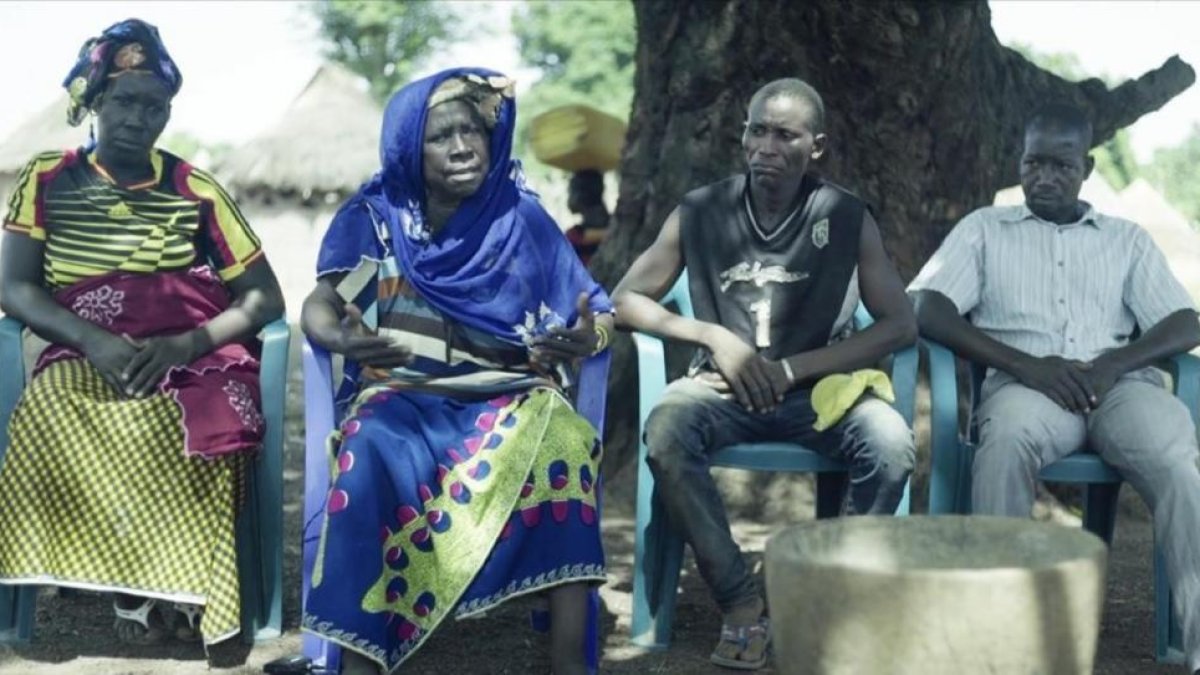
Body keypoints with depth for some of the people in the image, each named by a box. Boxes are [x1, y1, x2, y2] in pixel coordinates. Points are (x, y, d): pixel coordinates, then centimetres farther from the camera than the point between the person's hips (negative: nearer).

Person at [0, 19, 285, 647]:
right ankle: (138, 587, -23)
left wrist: (184, 344, -16)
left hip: (188, 357, 0)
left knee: (173, 430, -36)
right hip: (82, 355, 1)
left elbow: (264, 298, 2)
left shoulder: (196, 190, 5)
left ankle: (177, 586, -18)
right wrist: (94, 341, -19)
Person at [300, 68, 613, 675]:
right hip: (403, 392, 0)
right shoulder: (375, 215, 5)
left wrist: (586, 337, -23)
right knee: (372, 451, -36)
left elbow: (595, 317, 3)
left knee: (564, 443, -33)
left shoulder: (522, 218, 6)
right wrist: (341, 338, -28)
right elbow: (319, 305, -3)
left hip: (508, 393, 1)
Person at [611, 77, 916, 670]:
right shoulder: (700, 213, 1)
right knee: (666, 430, -33)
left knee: (891, 443, -31)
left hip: (818, 389, 0)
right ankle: (740, 604, -23)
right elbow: (625, 301, 5)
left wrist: (789, 368, -11)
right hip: (724, 388, 0)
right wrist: (715, 337, -9)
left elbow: (900, 325, -3)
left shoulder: (848, 218, 0)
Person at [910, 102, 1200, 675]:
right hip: (1026, 383, -1)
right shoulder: (984, 228, 19)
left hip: (1120, 382, 2)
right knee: (1007, 442, -39)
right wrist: (1025, 364, -12)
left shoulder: (1127, 239, 24)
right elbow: (927, 310, 3)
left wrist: (1114, 363, -11)